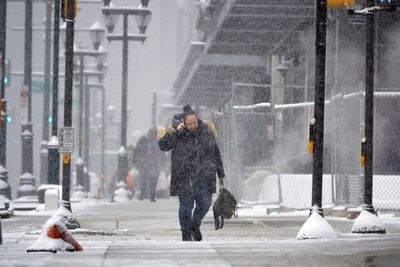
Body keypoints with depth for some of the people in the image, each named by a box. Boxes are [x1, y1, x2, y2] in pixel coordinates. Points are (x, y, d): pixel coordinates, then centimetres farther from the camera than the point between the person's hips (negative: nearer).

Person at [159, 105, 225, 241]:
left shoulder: (205, 131, 4)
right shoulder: (177, 134, -4)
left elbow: (215, 152, 13)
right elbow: (163, 145, -17)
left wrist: (220, 173, 15)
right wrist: (176, 132, -24)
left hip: (204, 176, 2)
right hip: (184, 177, -2)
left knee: (205, 203, -2)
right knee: (186, 205, 0)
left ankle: (195, 225, 26)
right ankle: (186, 233, 12)